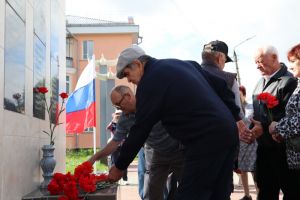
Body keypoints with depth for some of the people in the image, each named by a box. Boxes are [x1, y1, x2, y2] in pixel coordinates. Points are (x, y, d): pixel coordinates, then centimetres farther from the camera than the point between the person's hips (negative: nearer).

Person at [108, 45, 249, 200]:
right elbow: (219, 85, 18)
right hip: (228, 131, 9)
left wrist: (119, 167, 5)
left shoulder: (149, 81, -8)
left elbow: (140, 130, -5)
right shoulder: (181, 63, 18)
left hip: (207, 140, -9)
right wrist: (235, 118, 22)